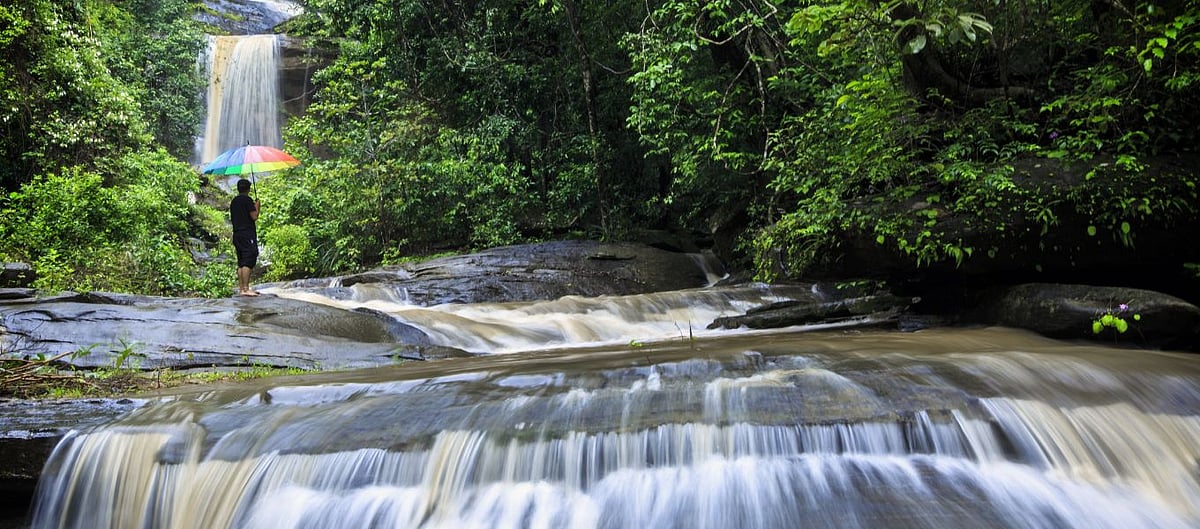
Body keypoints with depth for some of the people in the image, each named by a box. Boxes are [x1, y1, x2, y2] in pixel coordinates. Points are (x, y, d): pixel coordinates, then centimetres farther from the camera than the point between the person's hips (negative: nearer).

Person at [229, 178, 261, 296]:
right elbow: (254, 216, -14)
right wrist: (257, 206, 4)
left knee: (241, 263, 10)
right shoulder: (247, 200, -8)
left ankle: (241, 288, 11)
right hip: (248, 234, -8)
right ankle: (246, 289, -17)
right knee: (248, 262, -11)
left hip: (236, 234, 8)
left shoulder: (233, 201, 16)